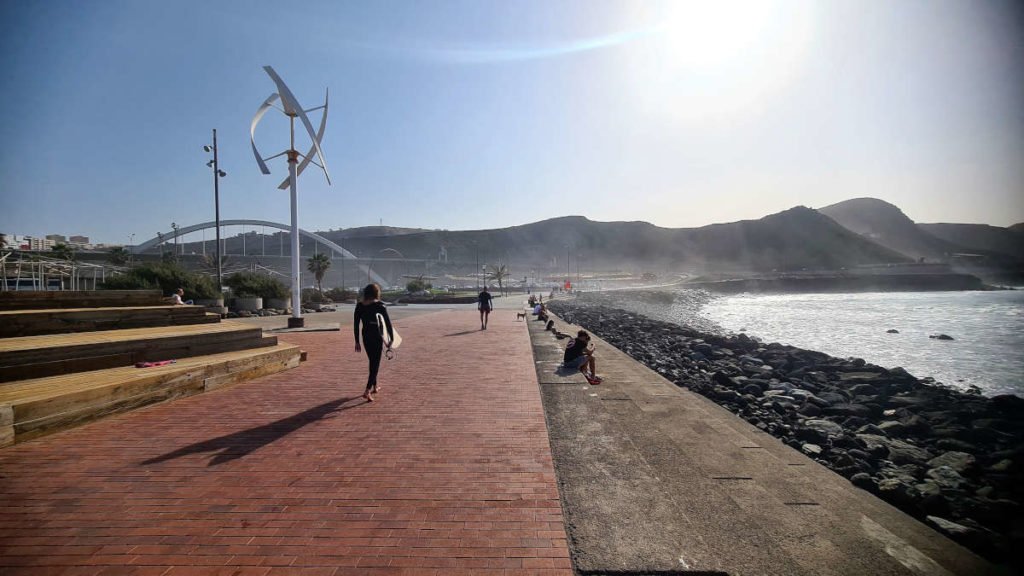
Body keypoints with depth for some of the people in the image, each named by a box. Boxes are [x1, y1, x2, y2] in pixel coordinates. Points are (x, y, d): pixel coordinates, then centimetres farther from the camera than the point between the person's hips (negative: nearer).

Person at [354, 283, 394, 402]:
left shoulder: (359, 306, 1)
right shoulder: (379, 305, -10)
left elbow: (355, 324, 3)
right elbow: (388, 322, -9)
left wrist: (357, 341, 10)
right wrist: (391, 338, 1)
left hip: (366, 337, 5)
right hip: (377, 337, -4)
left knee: (372, 362, 22)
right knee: (375, 364, 1)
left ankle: (374, 386, 35)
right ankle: (367, 391, -11)